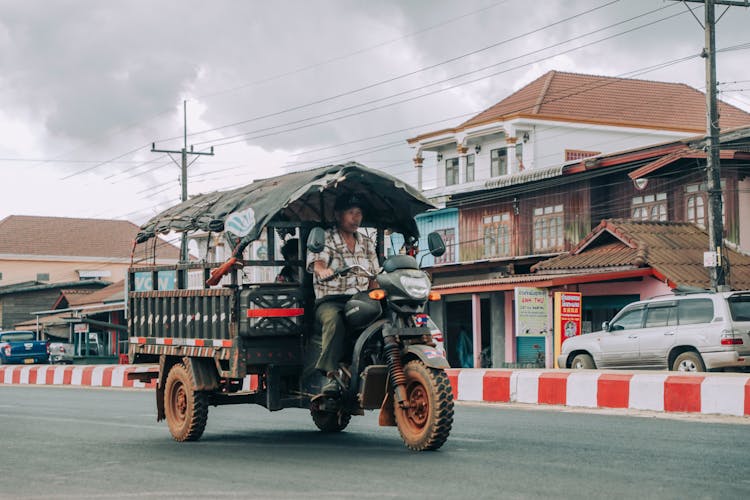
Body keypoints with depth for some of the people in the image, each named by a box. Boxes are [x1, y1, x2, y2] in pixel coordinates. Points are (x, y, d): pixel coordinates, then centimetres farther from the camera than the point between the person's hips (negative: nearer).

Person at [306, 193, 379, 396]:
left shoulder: (366, 243, 22)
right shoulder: (324, 238, 6)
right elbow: (316, 261, -13)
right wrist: (323, 270, -38)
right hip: (330, 301, -3)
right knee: (334, 319, -39)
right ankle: (332, 376, -43)